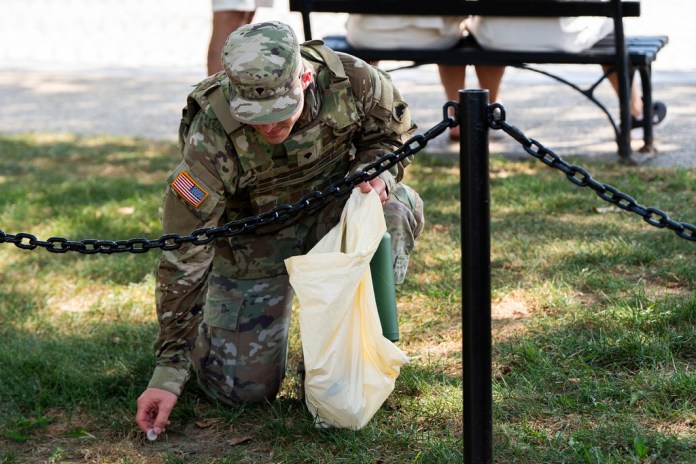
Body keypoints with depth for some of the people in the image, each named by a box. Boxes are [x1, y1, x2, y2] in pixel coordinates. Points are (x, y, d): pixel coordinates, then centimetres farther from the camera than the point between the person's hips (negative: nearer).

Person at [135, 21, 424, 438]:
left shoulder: (351, 80, -25)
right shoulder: (212, 138, -32)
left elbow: (396, 131, 0)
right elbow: (183, 258, -28)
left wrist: (376, 170, -25)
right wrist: (169, 371, -28)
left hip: (332, 208, 3)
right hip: (254, 237, -2)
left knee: (398, 210, -31)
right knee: (243, 388, -10)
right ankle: (203, 326, 26)